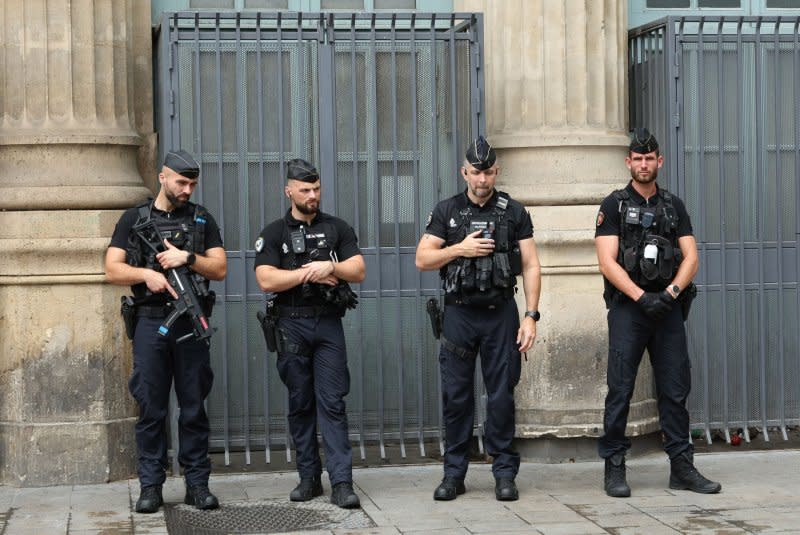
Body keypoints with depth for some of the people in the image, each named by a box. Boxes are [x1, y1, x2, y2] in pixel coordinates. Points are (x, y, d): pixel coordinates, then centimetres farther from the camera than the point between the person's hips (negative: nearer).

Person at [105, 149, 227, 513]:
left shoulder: (202, 220, 11)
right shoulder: (134, 219, 9)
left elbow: (220, 268, 5)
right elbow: (113, 269, 2)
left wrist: (186, 258, -10)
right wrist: (147, 274, -15)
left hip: (191, 322, 1)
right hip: (149, 322, -1)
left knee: (194, 407, 3)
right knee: (151, 408, 1)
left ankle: (197, 483, 9)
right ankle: (151, 486, 7)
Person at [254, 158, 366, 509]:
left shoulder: (337, 228, 10)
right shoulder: (274, 233, 6)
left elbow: (358, 271, 3)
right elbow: (266, 280, -6)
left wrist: (330, 266, -14)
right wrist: (309, 273, -9)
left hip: (328, 324, 0)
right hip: (292, 325, 1)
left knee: (332, 402, -6)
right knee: (300, 404, 6)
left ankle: (341, 483, -10)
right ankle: (309, 478, 15)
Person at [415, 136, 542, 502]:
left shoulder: (514, 212, 4)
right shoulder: (446, 211, 7)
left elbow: (531, 266, 2)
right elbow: (422, 259, 3)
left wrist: (531, 316, -6)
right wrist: (460, 249, -11)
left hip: (501, 314, -1)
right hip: (459, 314, 1)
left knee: (501, 395, 0)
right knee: (456, 396, 3)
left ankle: (505, 474, 9)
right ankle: (454, 474, 12)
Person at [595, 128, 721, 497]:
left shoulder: (674, 206, 13)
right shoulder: (614, 206, 2)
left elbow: (690, 257, 6)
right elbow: (608, 263, -7)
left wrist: (671, 292, -12)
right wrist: (641, 297, -17)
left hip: (668, 309, 4)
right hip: (628, 307, -3)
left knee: (675, 389, 5)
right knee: (620, 389, -4)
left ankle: (681, 467, 11)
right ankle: (614, 468, 3)